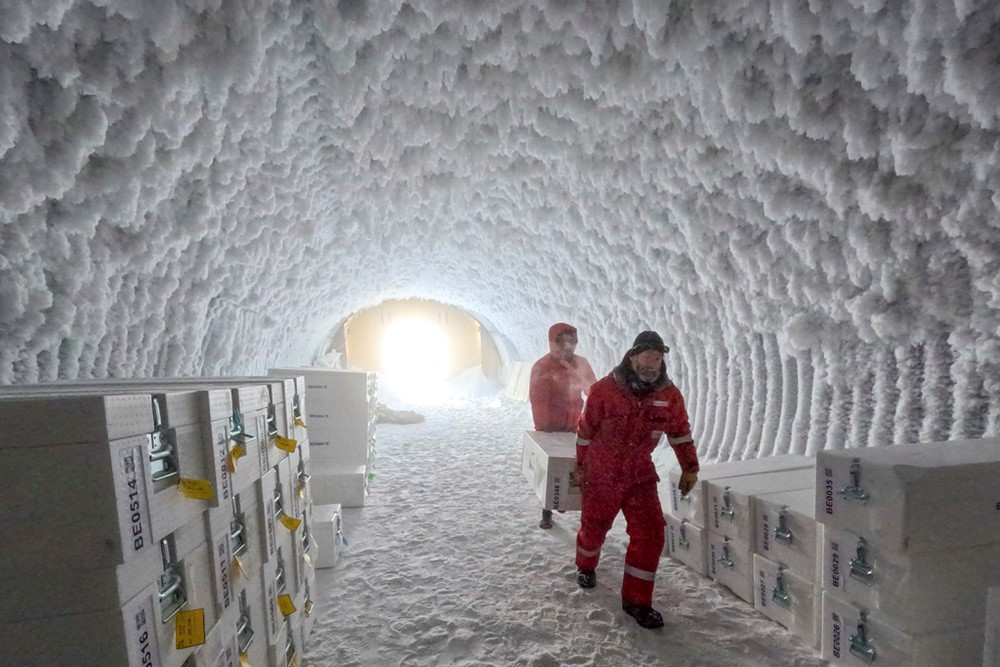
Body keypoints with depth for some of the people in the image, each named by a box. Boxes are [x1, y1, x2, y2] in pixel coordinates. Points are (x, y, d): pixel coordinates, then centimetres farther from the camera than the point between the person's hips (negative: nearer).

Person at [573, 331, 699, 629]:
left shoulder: (669, 394, -8)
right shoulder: (604, 389, -18)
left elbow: (680, 431, 8)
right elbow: (586, 430, -7)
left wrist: (690, 467, 9)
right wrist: (580, 465, 3)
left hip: (640, 476, 3)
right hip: (601, 474, -2)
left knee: (650, 534, -5)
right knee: (593, 528, 15)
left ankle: (636, 599, 15)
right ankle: (586, 567, 48)